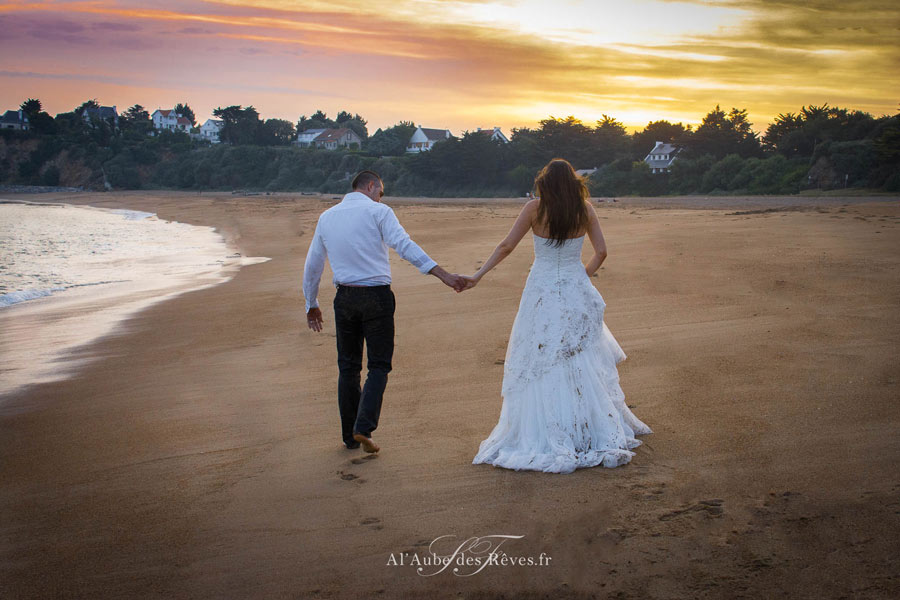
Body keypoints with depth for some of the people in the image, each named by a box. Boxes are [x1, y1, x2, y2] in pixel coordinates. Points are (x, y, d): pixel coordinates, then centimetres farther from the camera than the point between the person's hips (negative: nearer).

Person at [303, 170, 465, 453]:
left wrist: (311, 304, 30)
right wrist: (444, 275, -22)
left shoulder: (327, 217, 12)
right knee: (378, 366, 6)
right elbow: (405, 246, -17)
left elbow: (312, 265, 18)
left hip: (345, 297, 4)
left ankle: (350, 435, 19)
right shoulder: (378, 211, -3)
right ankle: (363, 428, -10)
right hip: (377, 296, -4)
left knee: (348, 367, 14)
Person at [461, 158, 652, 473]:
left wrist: (478, 275, 3)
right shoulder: (585, 209, 0)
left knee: (538, 366, 3)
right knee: (584, 364, 10)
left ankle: (546, 439, 1)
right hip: (577, 294, 2)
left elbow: (506, 246, -4)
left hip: (542, 292, -2)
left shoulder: (535, 208, -6)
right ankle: (603, 433, 14)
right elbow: (601, 252, 2)